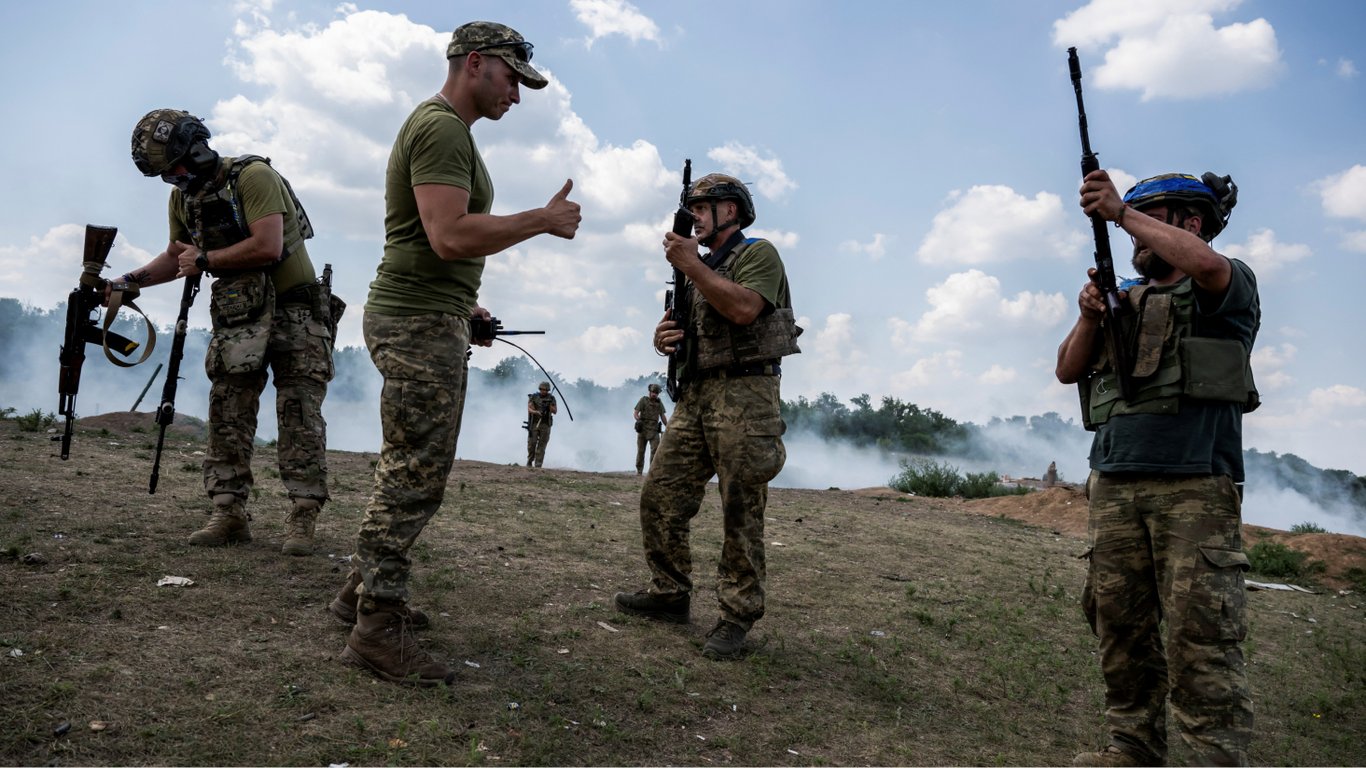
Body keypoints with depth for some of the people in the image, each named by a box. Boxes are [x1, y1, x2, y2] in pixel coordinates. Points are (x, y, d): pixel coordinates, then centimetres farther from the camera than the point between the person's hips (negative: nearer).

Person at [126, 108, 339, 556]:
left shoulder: (253, 177, -15)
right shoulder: (182, 199, 9)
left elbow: (268, 247, -25)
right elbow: (176, 257, 24)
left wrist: (206, 260, -14)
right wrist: (130, 281, 9)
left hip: (294, 309, -7)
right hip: (239, 316, 7)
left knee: (300, 415, -7)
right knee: (227, 415, 1)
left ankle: (303, 519, -6)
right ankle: (228, 513, 7)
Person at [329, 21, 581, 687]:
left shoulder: (442, 128, 21)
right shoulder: (442, 128, -13)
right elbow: (450, 235, -25)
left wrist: (464, 306, 20)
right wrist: (543, 219, -17)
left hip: (424, 319, 11)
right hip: (420, 325, -11)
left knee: (406, 471, 16)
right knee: (415, 478, -7)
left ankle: (362, 592, 28)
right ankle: (378, 631, 0)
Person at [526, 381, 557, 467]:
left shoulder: (551, 398, 5)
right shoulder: (533, 397, 2)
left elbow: (555, 411, 3)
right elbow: (529, 409, -7)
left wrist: (549, 406, -15)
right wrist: (537, 412, -26)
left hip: (545, 425, 0)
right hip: (534, 424, 0)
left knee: (541, 446, -4)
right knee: (531, 444, -3)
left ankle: (538, 465, -3)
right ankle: (529, 461, 19)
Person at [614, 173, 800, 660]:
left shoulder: (758, 254, 0)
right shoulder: (701, 269, 25)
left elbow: (744, 309, -20)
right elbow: (683, 332, 25)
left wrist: (691, 264, -16)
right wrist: (664, 339, 2)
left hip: (744, 395, -8)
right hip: (695, 396, 8)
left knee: (741, 514, -5)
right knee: (660, 496, 4)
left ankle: (737, 618, 1)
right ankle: (669, 595, 17)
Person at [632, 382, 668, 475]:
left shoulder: (659, 402, 9)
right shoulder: (643, 400, -1)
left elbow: (663, 416, 14)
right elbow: (635, 413, -5)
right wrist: (639, 420, -23)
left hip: (654, 430, 2)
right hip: (643, 429, -2)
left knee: (655, 449, -14)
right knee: (640, 451, 5)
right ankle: (639, 471, 15)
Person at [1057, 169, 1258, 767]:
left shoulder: (1227, 287, 7)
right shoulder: (1127, 301, 23)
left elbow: (1203, 263, -19)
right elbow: (1068, 371, 15)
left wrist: (1121, 212, -13)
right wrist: (1089, 318, -2)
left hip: (1195, 487, -5)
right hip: (1114, 487, 6)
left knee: (1200, 634, -9)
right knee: (1120, 625, 5)